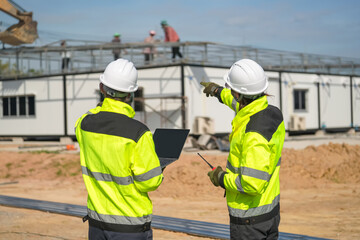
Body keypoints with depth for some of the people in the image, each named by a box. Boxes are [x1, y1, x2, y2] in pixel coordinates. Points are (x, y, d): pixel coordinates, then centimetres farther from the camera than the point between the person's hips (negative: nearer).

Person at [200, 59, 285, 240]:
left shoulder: (254, 135, -30)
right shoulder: (272, 113, -1)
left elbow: (253, 184, -33)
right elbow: (243, 105, 24)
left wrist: (222, 178, -15)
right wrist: (219, 92, 39)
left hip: (250, 218, -9)